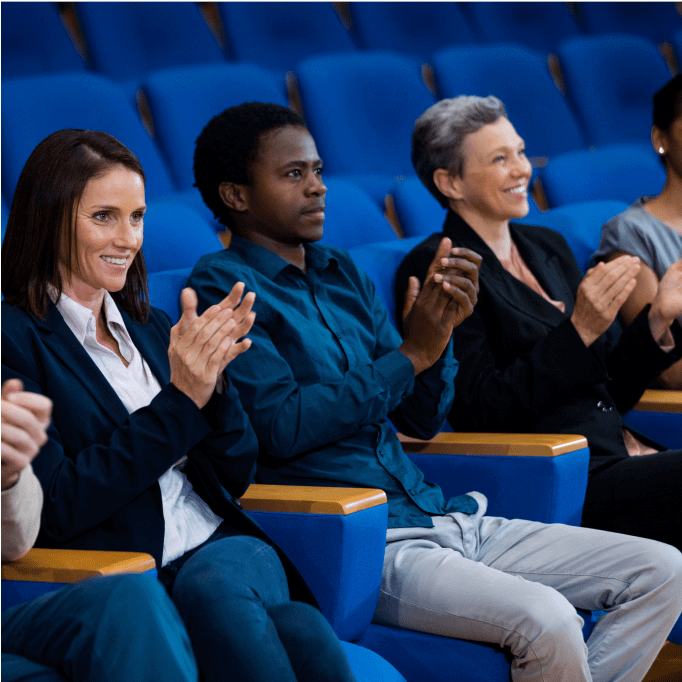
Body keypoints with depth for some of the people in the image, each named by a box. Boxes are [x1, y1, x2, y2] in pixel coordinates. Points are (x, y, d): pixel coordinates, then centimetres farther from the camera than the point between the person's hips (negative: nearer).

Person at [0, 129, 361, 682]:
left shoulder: (151, 327, 21)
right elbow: (58, 506, -10)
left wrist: (212, 378, -1)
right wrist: (179, 401, -12)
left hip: (219, 546, 5)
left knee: (215, 582, -35)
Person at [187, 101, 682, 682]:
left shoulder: (342, 275, 19)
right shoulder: (221, 285, -3)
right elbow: (281, 428, -16)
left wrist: (439, 336, -2)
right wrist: (409, 355, -12)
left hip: (444, 518, 8)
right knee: (547, 621, -30)